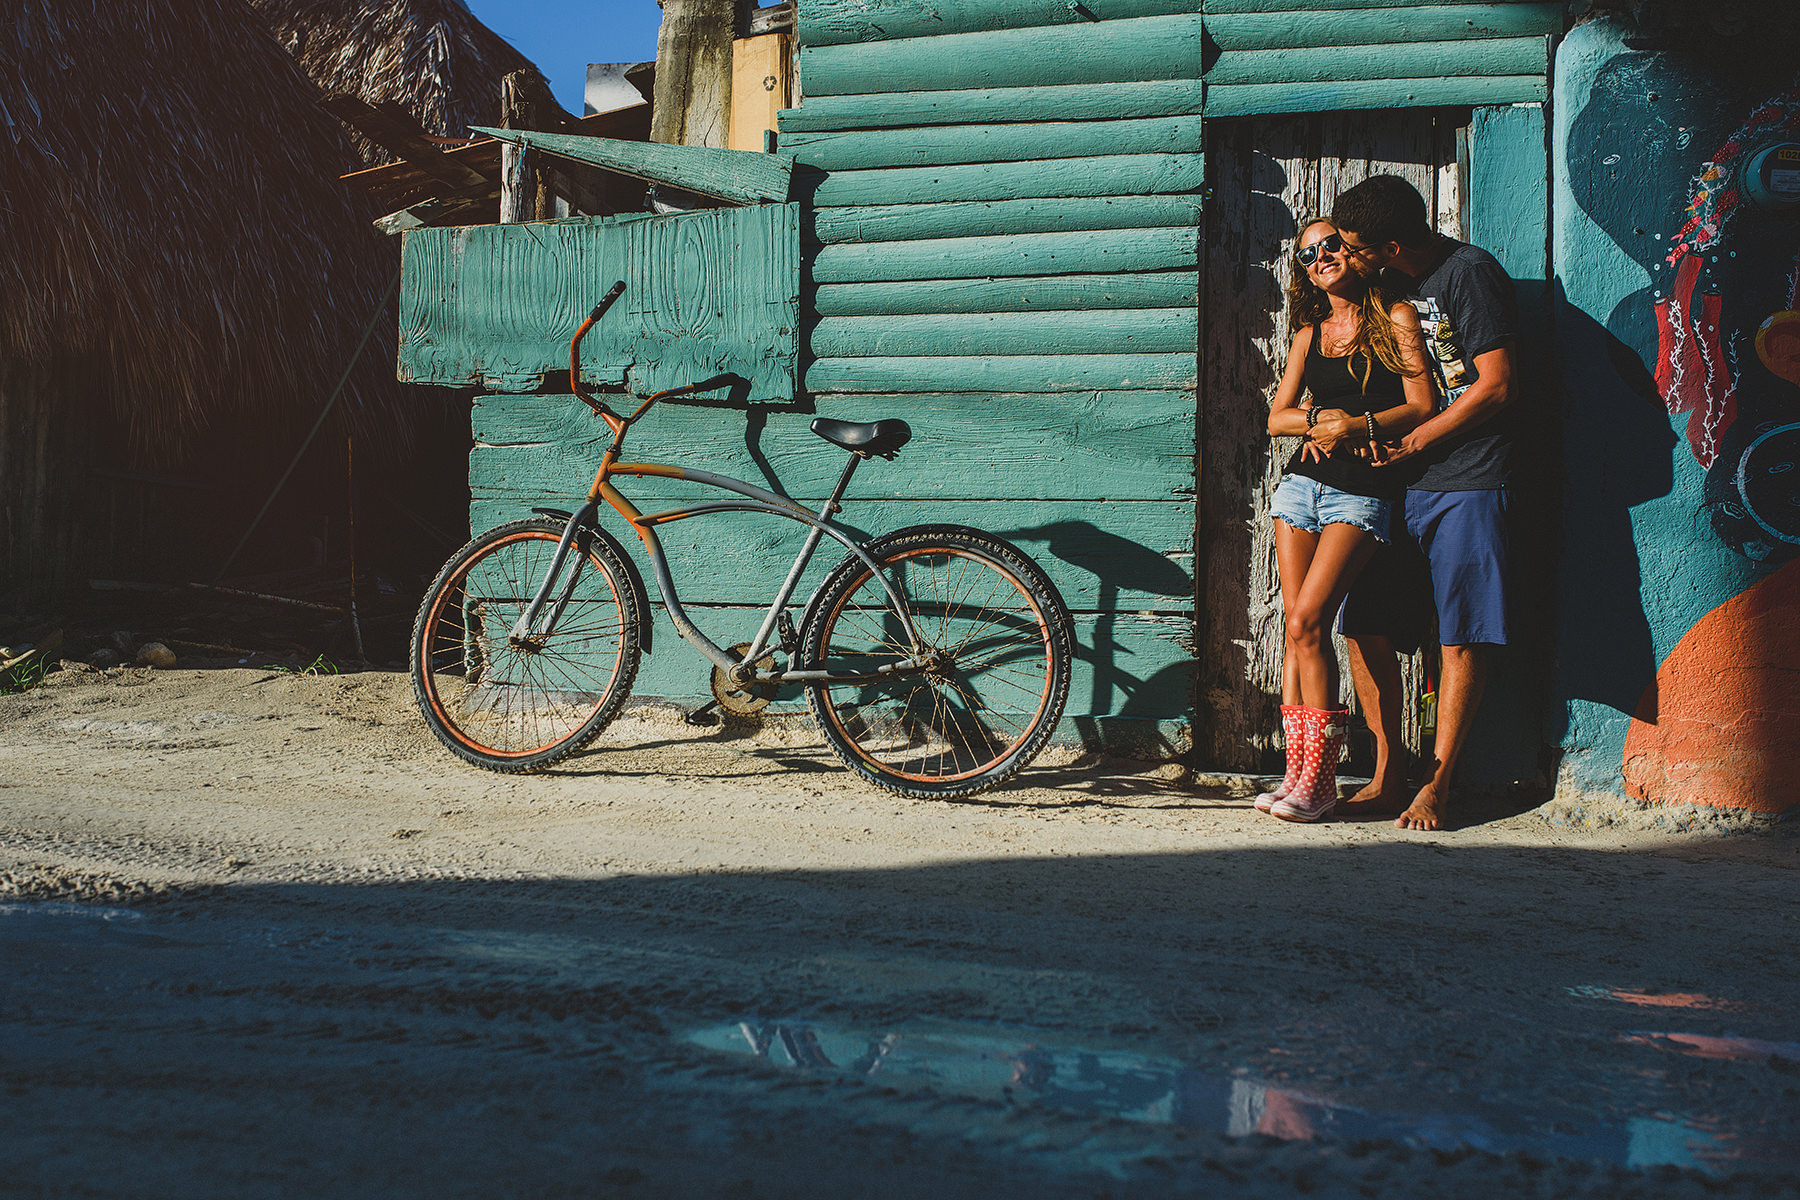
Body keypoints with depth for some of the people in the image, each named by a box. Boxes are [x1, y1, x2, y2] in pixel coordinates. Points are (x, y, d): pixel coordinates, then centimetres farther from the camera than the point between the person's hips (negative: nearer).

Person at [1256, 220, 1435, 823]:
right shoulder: (1309, 333, 18)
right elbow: (1277, 418, 13)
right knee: (1298, 626, -1)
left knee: (1307, 619, -18)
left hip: (1363, 490, -5)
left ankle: (1319, 779, -12)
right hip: (1303, 480, 5)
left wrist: (1358, 425, -15)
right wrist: (1319, 420, -7)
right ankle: (1297, 770, 1)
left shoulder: (1396, 318, 4)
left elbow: (1422, 406, -3)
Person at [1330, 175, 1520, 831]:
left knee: (1460, 637, -3)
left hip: (1466, 481, -7)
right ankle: (1387, 775, 12)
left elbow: (1495, 386, -14)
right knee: (1365, 625, 2)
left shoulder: (1471, 273, -9)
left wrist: (1409, 443, -10)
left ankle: (1436, 786, 4)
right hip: (1396, 480, 7)